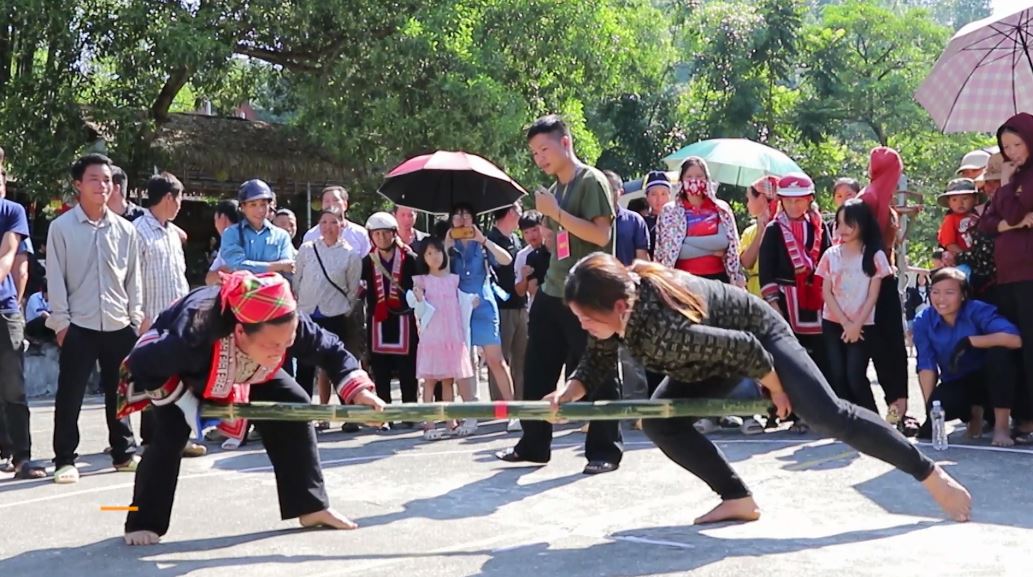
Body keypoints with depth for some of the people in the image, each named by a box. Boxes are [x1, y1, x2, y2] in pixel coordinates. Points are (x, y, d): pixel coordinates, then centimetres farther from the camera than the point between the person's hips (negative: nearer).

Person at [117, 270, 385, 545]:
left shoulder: (288, 324, -36)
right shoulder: (195, 339, -48)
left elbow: (330, 350, -19)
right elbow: (140, 364, -34)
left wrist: (357, 389, -32)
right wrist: (185, 403, -29)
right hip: (181, 373, -4)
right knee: (170, 435, -23)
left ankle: (312, 506, 7)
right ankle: (144, 522, -5)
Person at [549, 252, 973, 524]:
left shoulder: (662, 329, -43)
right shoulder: (620, 304, -19)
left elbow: (744, 348, -35)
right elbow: (596, 363, -4)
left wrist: (776, 389, -18)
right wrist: (571, 390, -25)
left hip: (759, 333, -8)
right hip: (721, 344, 9)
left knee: (826, 414, -17)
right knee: (659, 420, -6)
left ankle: (929, 473, -5)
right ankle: (738, 499, -1)